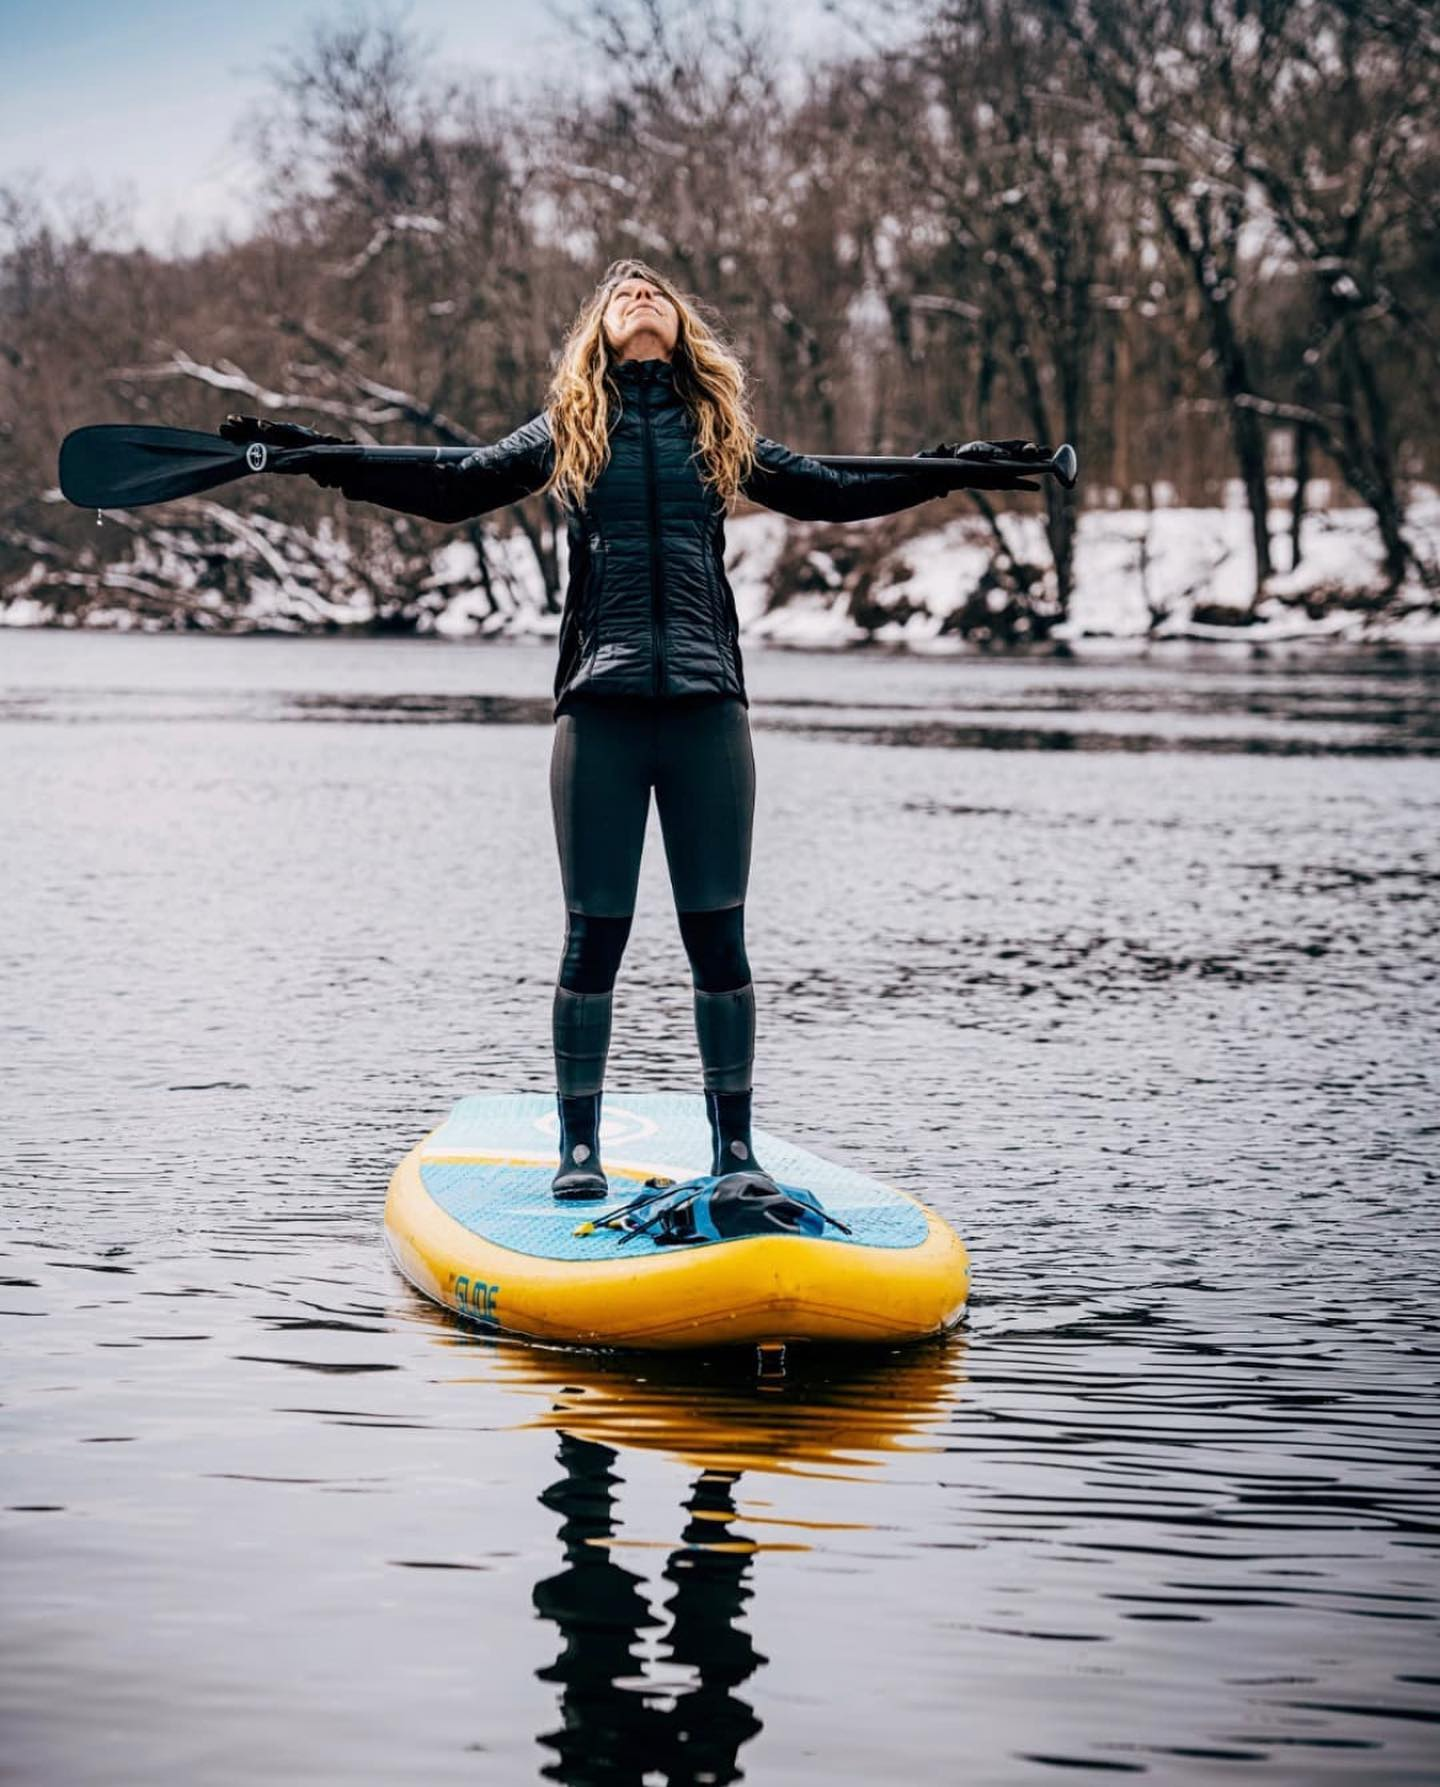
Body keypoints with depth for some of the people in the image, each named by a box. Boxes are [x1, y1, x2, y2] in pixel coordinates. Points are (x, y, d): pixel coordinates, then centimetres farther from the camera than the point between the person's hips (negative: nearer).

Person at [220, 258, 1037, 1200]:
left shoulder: (723, 432, 14)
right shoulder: (565, 431, 11)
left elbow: (830, 492, 24)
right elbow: (448, 489, 11)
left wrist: (946, 470, 20)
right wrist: (313, 457, 4)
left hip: (706, 707, 1)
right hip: (602, 708, -1)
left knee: (718, 933, 2)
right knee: (595, 934, 0)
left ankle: (735, 1143, 13)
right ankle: (580, 1144, 11)